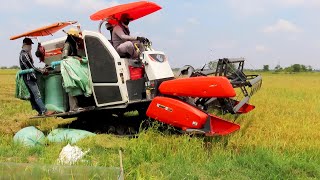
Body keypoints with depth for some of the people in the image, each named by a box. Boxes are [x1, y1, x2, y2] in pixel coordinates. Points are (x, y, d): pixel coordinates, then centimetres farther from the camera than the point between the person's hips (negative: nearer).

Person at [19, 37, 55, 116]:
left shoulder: (24, 53, 15)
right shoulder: (24, 54, -16)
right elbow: (31, 67, -18)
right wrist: (41, 71, -10)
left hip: (28, 77, 10)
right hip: (29, 77, -10)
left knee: (33, 95, 10)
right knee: (37, 94, -13)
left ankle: (40, 111, 15)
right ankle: (45, 111, -16)